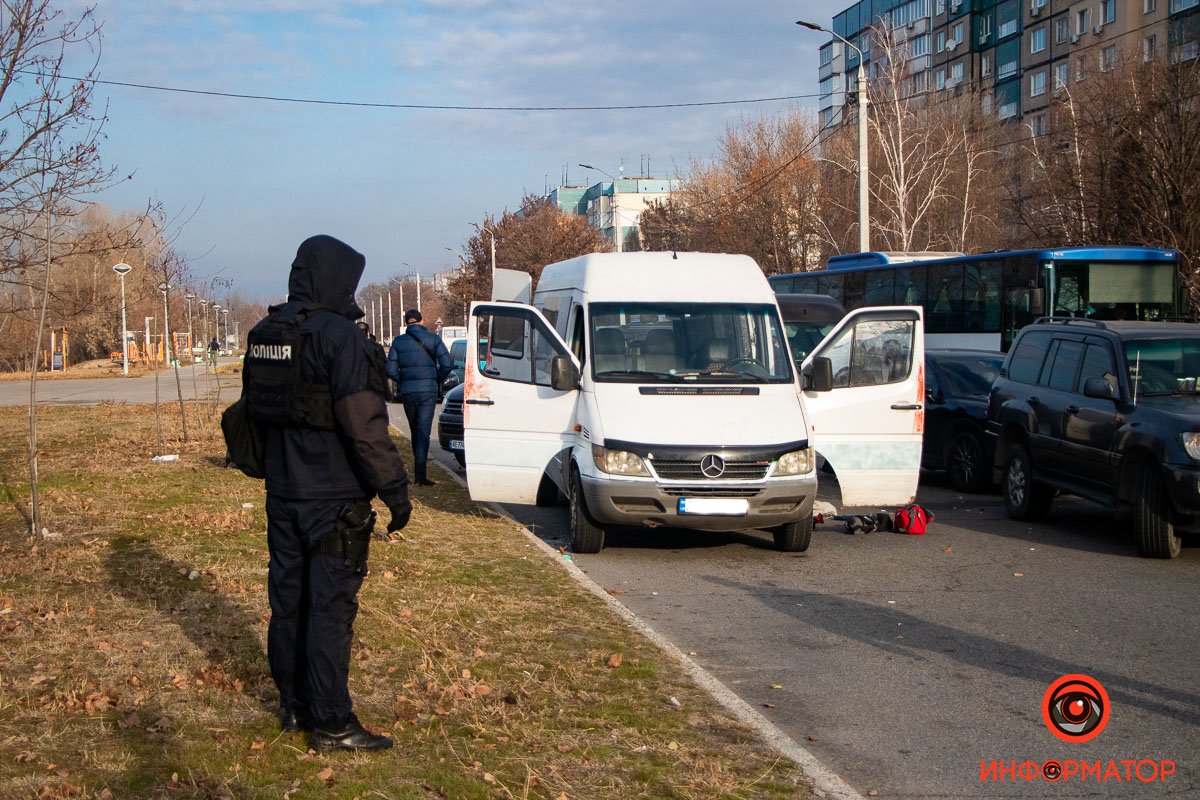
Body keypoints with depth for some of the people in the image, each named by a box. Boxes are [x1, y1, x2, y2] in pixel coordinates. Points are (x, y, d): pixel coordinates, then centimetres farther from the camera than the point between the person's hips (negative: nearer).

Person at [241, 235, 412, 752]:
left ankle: (294, 706, 27)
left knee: (287, 600, 15)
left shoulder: (265, 333, 8)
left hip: (282, 495, 8)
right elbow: (364, 425, -22)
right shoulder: (338, 334, -18)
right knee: (330, 607, -2)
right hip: (333, 500, -8)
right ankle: (332, 724, 3)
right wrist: (395, 490, -17)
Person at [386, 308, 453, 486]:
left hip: (407, 392, 2)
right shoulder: (433, 339, 1)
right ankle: (420, 474, -12)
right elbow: (447, 363, -6)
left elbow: (391, 370, 0)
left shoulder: (398, 341, 4)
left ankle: (420, 470, 22)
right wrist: (437, 380, 9)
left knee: (415, 430, 16)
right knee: (423, 431, -4)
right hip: (428, 391, -2)